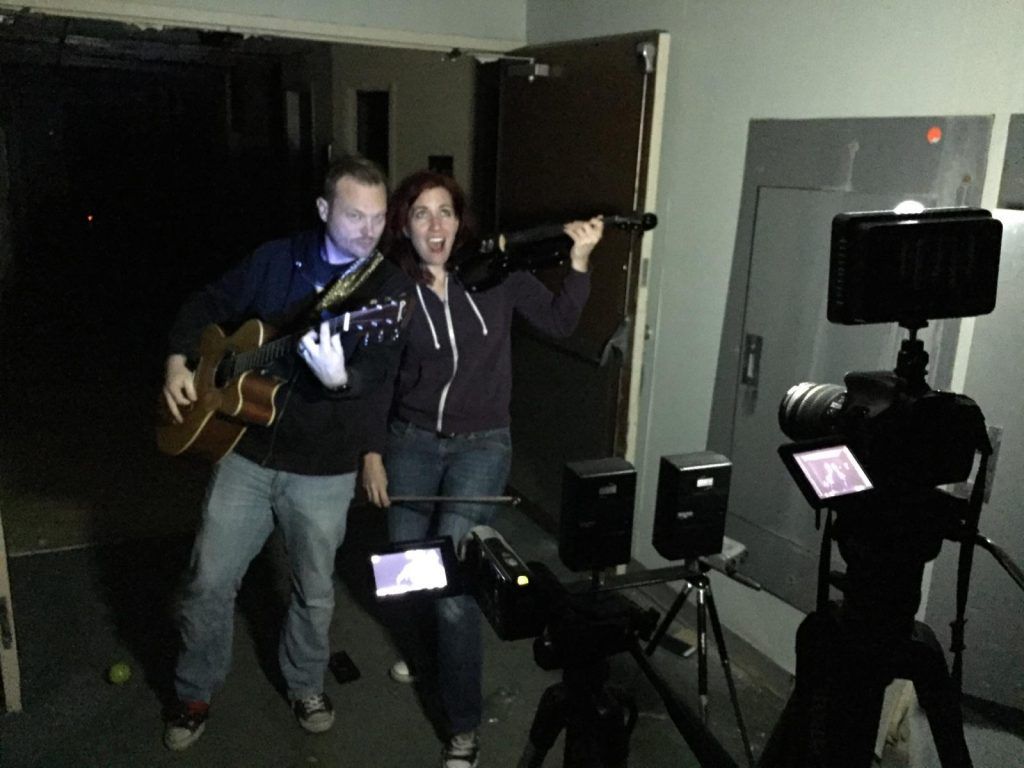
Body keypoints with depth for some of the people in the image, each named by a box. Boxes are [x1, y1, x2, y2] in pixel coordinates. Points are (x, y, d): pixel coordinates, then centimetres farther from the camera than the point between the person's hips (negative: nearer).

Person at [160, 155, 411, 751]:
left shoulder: (391, 286, -9)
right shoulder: (276, 259, 1)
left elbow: (377, 369, -24)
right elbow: (209, 305, 15)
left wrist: (339, 378, -46)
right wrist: (179, 361, -1)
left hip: (324, 470, -2)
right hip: (247, 453, 2)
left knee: (315, 590, 14)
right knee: (210, 580, 8)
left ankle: (305, 684, 41)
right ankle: (195, 692, 33)